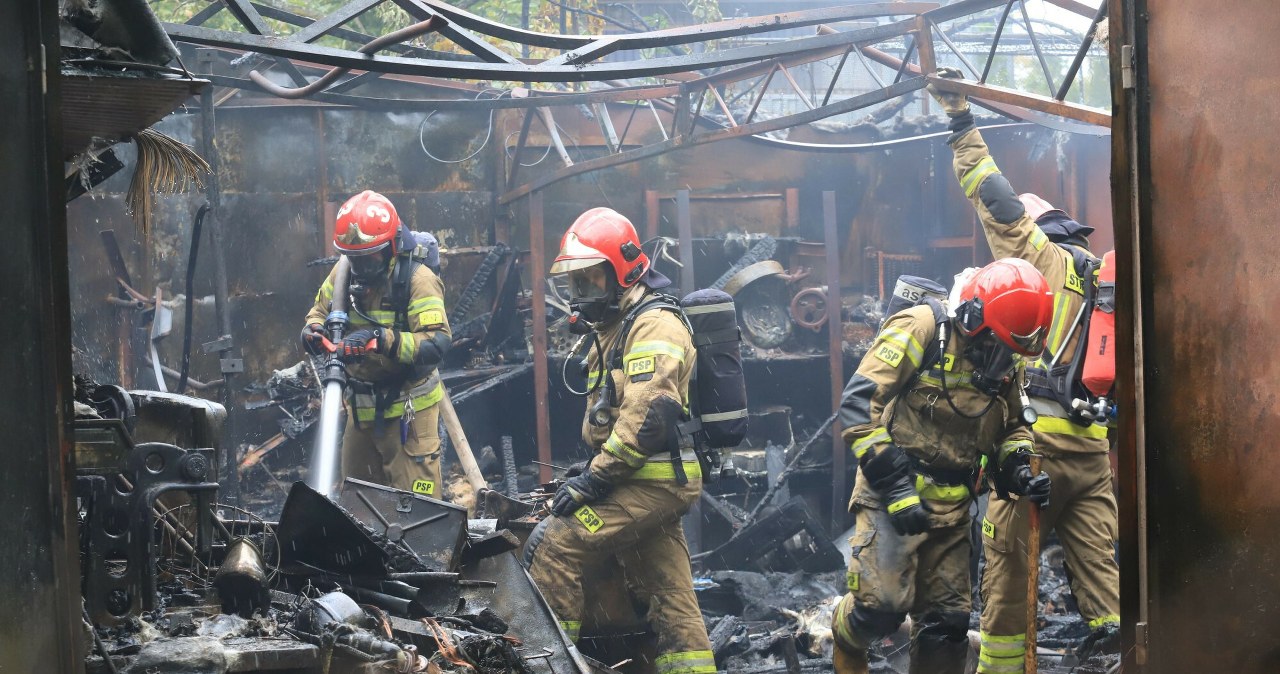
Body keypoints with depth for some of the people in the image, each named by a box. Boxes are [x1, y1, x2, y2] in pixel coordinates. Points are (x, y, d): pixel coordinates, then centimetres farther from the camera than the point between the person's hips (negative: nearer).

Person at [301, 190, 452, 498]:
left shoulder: (418, 279, -17)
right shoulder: (345, 273, 2)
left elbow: (436, 343, -27)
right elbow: (319, 312, 13)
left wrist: (382, 340, -40)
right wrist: (313, 331, -13)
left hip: (408, 407, -7)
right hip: (361, 406, 7)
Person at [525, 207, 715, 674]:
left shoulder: (654, 326, -13)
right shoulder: (612, 329, 21)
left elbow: (648, 413, -24)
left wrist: (595, 478, -22)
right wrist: (591, 472, 16)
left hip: (651, 482, -11)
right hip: (657, 484, 11)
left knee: (553, 548, -15)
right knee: (670, 600, 9)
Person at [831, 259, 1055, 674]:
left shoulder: (1006, 364, 9)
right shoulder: (921, 329, -13)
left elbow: (1012, 427, 26)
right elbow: (859, 404, -19)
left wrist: (1017, 471, 3)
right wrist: (894, 484, -23)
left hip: (951, 507, 6)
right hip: (891, 495, -6)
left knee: (946, 623, 5)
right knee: (883, 605, -16)